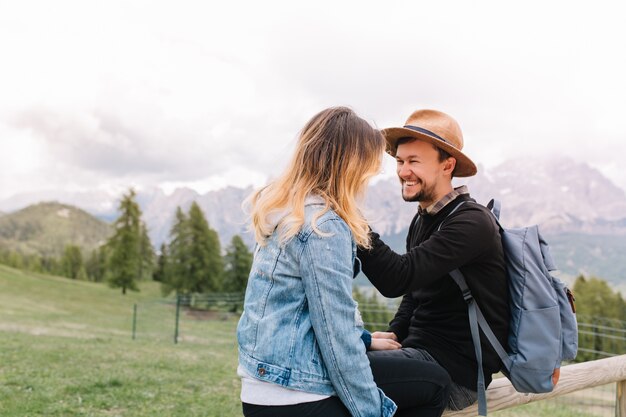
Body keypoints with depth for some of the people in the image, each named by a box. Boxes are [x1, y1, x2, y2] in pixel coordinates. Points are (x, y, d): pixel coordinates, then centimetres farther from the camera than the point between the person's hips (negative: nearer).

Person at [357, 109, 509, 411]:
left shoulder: (471, 222, -16)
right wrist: (394, 333, 3)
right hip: (422, 351, 9)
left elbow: (398, 280, -27)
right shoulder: (422, 219, 12)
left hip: (458, 370, -9)